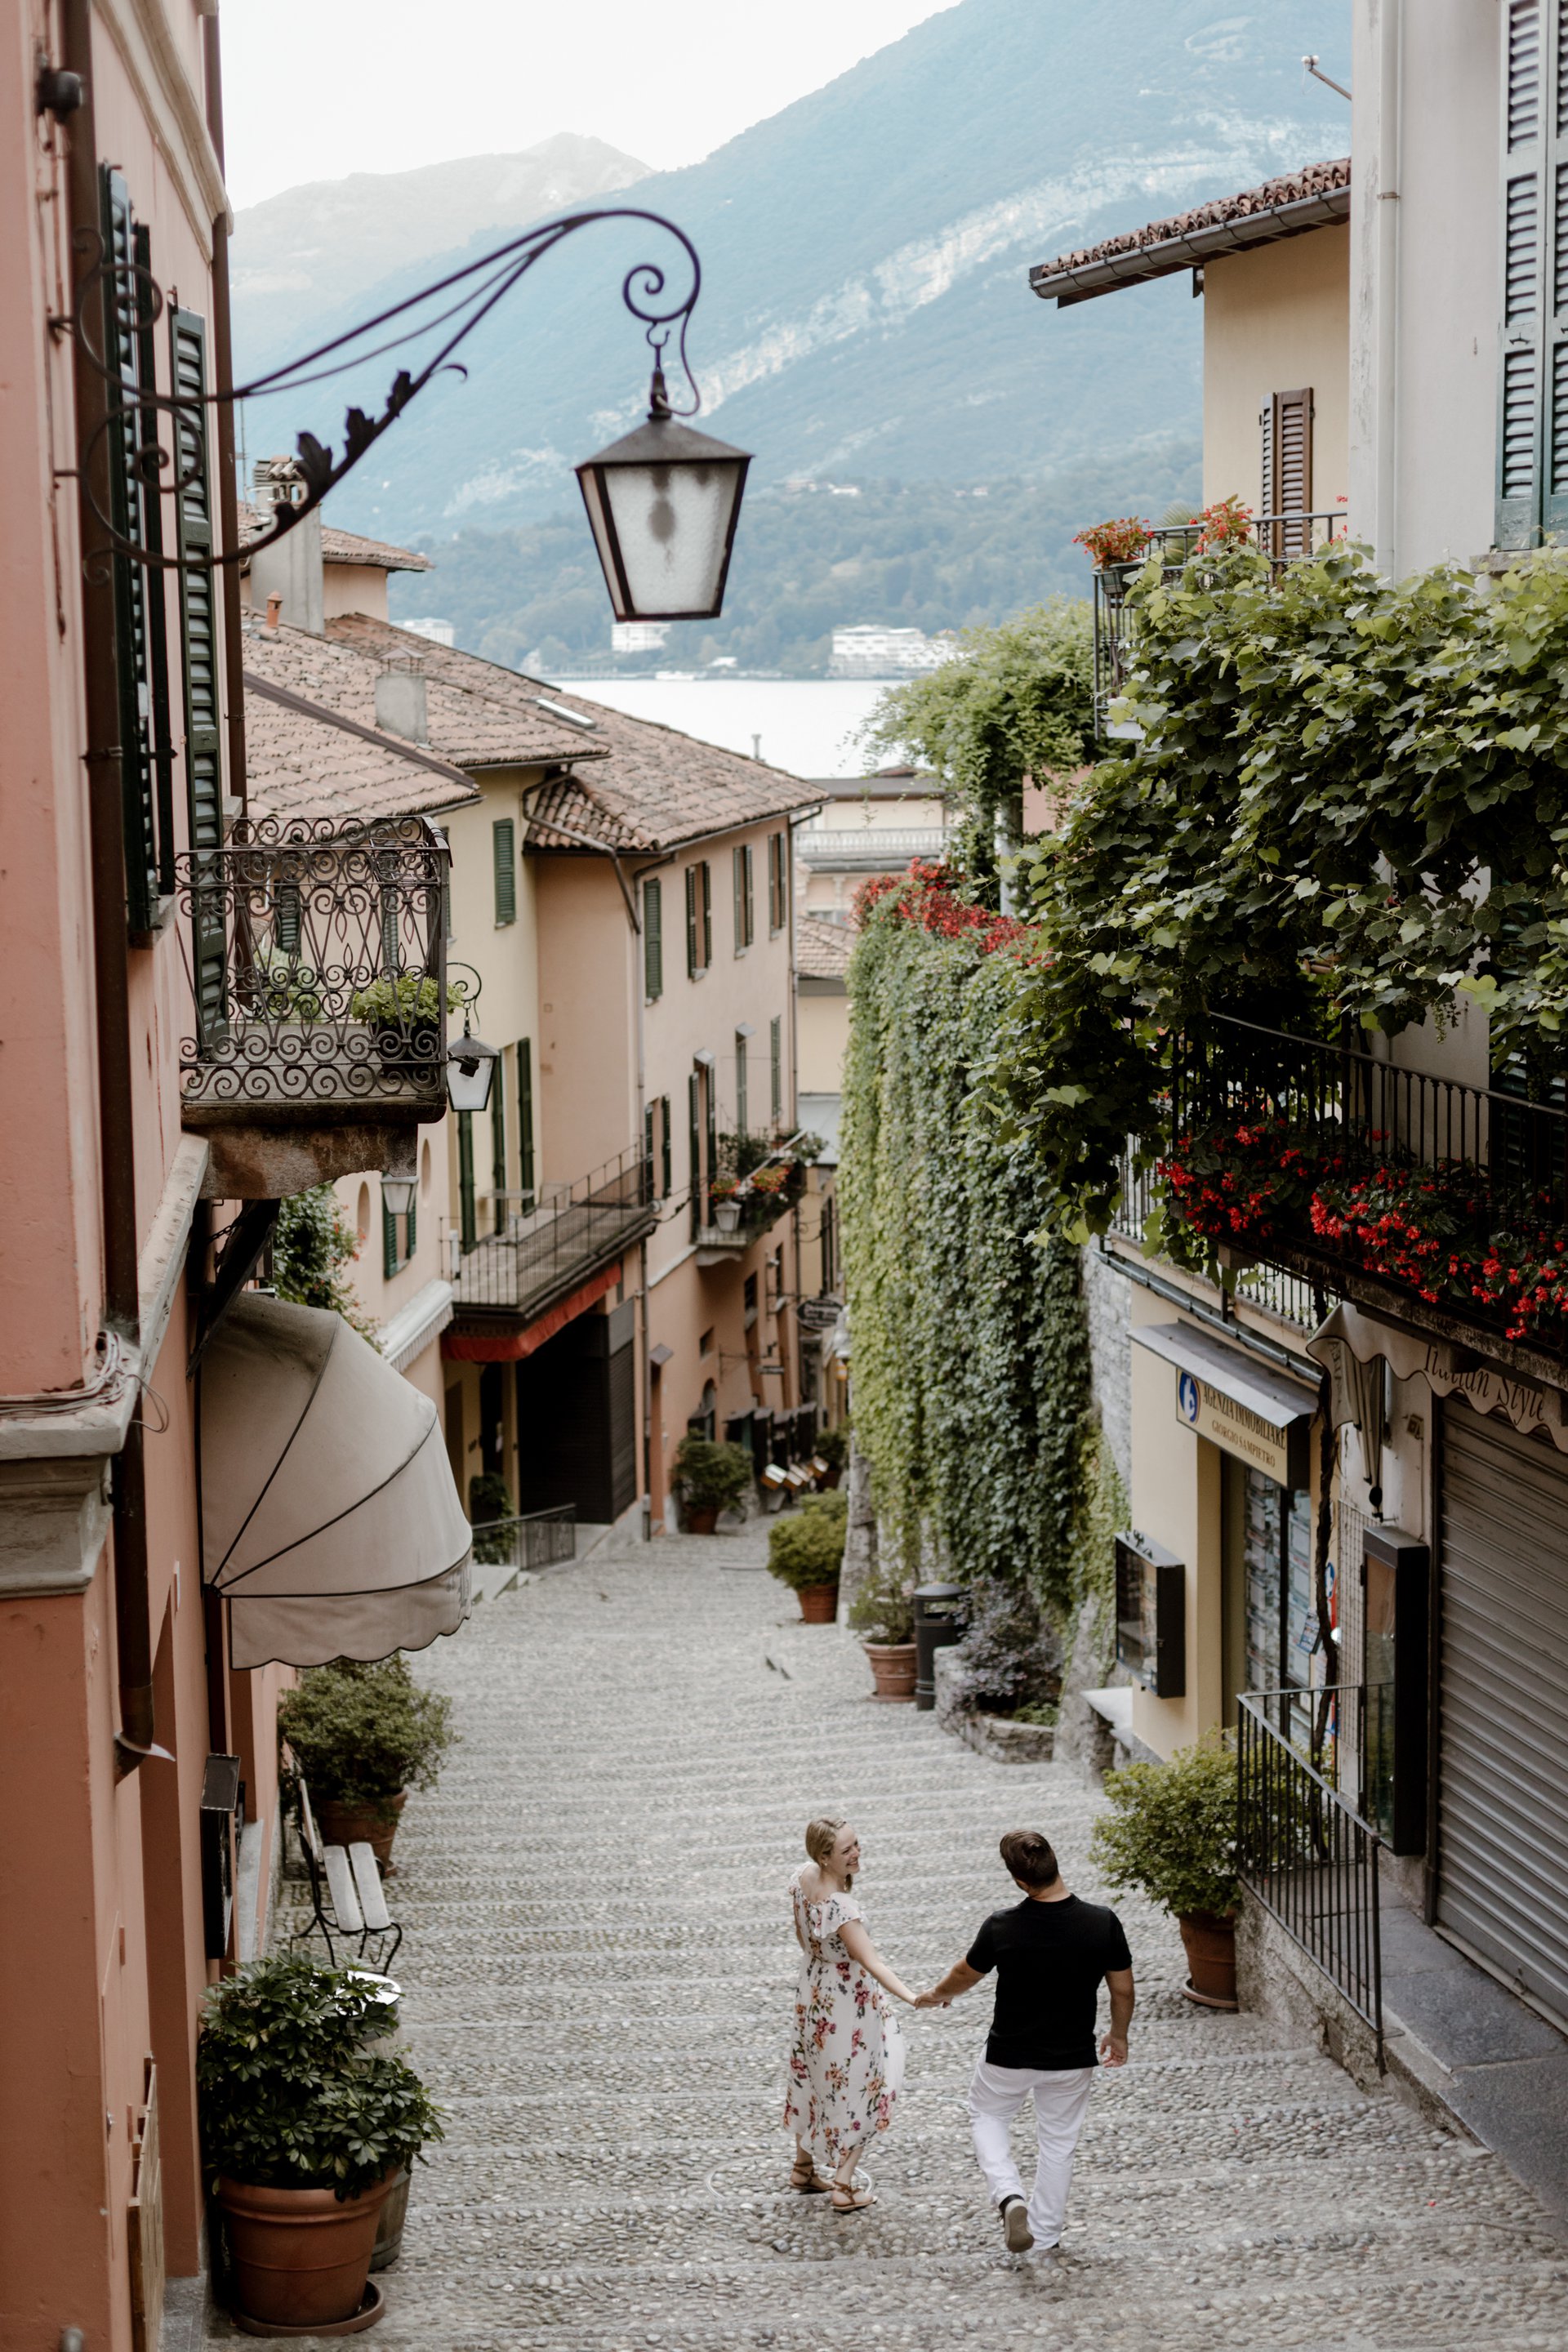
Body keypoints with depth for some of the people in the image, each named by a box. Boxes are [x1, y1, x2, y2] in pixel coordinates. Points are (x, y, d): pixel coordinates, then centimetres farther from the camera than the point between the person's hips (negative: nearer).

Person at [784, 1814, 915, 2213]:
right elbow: (872, 1962, -40)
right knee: (857, 2085, 10)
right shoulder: (840, 1908, -35)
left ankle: (803, 2169, 39)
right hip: (849, 2003, -8)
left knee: (813, 2076, 23)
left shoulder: (802, 1880, -11)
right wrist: (912, 1998, -48)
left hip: (813, 1996, 8)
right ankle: (844, 2187, 15)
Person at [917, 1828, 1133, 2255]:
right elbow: (1123, 1990, -6)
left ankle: (1008, 2195, 4)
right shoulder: (1102, 1923, -20)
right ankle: (1045, 2231, 35)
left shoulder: (1001, 1928, -22)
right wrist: (1119, 2035, 14)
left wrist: (937, 1994, 21)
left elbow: (965, 1974, -2)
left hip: (1010, 2056, -1)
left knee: (987, 2114, 26)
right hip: (1072, 2058, 1)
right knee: (1059, 2140, 22)